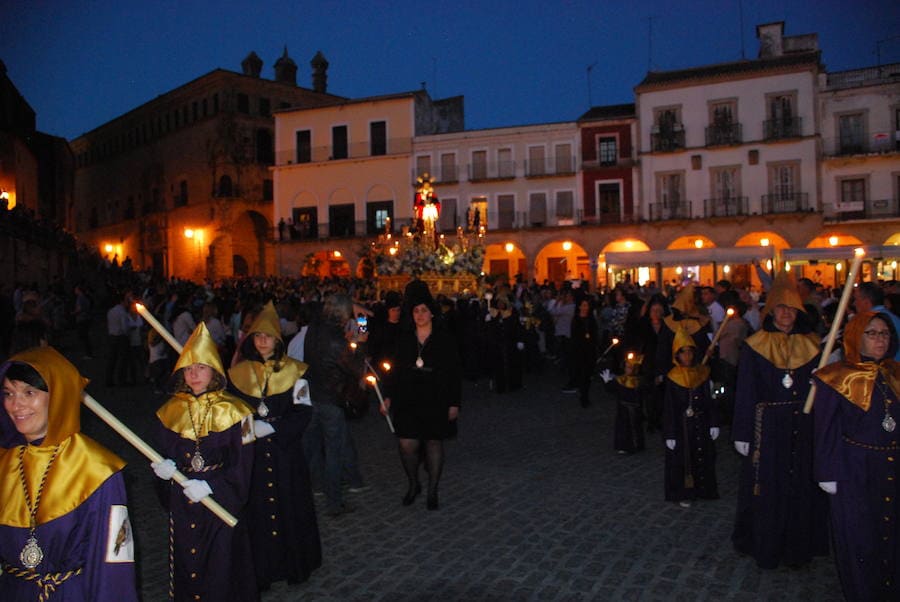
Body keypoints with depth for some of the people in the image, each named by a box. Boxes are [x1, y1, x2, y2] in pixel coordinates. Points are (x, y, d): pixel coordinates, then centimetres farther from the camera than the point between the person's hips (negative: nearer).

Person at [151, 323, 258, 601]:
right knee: (187, 566, 10)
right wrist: (164, 469, -13)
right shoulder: (171, 411, 5)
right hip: (182, 505, 3)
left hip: (222, 503, -3)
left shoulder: (233, 411, -6)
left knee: (221, 567, 0)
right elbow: (164, 454, 9)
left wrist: (209, 486, -19)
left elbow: (241, 465, -8)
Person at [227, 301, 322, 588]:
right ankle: (260, 570, 17)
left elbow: (303, 412, -5)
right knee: (255, 509, 2)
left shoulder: (294, 371, 0)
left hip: (285, 450, -1)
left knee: (289, 506, 3)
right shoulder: (239, 373, 6)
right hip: (251, 453, 1)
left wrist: (271, 427, -16)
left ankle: (295, 564, 20)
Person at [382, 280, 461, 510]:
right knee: (407, 444, -4)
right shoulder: (405, 339, 4)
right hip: (408, 401, 2)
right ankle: (413, 484, 22)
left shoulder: (444, 339, -4)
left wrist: (454, 403, -6)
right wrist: (389, 396, 4)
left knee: (434, 443, 7)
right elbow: (396, 370, 9)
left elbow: (454, 373, -3)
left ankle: (432, 491, 23)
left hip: (436, 402, -2)